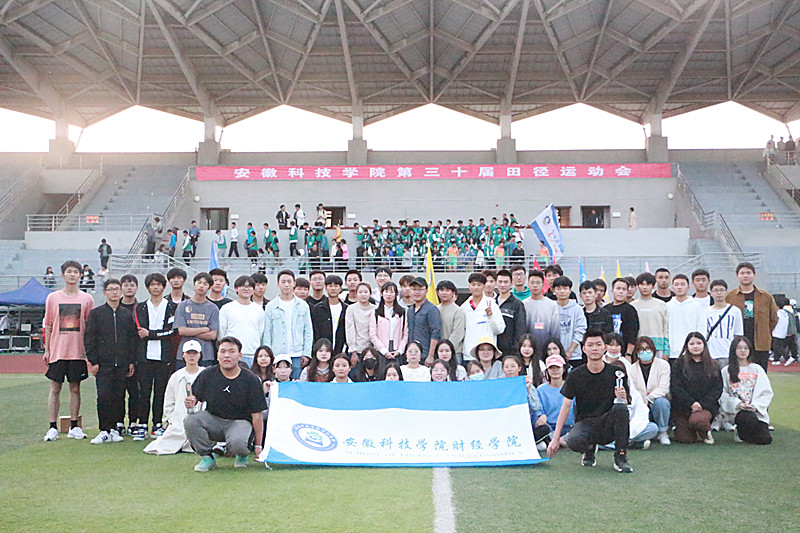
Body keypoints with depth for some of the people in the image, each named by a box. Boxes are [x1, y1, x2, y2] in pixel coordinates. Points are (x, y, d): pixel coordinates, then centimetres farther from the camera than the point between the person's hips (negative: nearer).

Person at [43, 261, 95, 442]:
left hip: (78, 351, 0)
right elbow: (48, 326, 7)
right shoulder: (53, 298, 6)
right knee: (55, 388, 3)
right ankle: (53, 428, 10)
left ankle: (74, 427, 13)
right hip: (57, 351, 0)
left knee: (75, 389, 5)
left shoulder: (86, 299, 5)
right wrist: (46, 350, 3)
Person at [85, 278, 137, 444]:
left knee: (119, 396, 3)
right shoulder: (96, 313, 5)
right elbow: (89, 339, 2)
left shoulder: (127, 314, 13)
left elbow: (132, 338, 13)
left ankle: (114, 429, 12)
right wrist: (93, 361, -6)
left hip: (122, 364, 3)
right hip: (103, 364, -2)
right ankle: (104, 431, 0)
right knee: (104, 396, -7)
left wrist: (131, 361, 7)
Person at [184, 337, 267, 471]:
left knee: (237, 443, -35)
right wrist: (191, 402, -20)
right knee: (190, 420, -25)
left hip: (240, 421, -3)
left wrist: (258, 445, -7)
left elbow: (257, 415, -7)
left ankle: (243, 455, 6)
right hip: (213, 419, 3)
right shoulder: (207, 375, -1)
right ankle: (206, 457, -3)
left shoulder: (251, 380, -8)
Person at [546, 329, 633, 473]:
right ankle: (590, 449, 6)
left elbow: (625, 405, 3)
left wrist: (622, 398, -23)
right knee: (574, 441, -34)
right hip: (585, 422, 0)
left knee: (620, 407, -31)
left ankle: (621, 458, -15)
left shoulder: (616, 373, 0)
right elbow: (566, 406, -2)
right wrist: (555, 438, -8)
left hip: (608, 425, 0)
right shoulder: (575, 375, -1)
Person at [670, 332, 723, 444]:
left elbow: (717, 389, 3)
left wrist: (702, 404, -11)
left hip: (706, 405, 0)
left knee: (696, 420, -32)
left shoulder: (713, 366, 10)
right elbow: (676, 388, -3)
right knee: (686, 439, -10)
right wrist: (691, 403, -17)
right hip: (682, 407, 0)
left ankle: (706, 433, 2)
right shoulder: (679, 364, 4)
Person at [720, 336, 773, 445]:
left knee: (765, 439, -15)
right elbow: (723, 395, 0)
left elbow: (767, 392, 7)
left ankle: (742, 433, 16)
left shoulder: (757, 369, 13)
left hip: (757, 409, 2)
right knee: (750, 418, -35)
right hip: (736, 410, -2)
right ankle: (740, 432, -2)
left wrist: (756, 405, -9)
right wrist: (737, 404, -16)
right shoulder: (726, 371, 7)